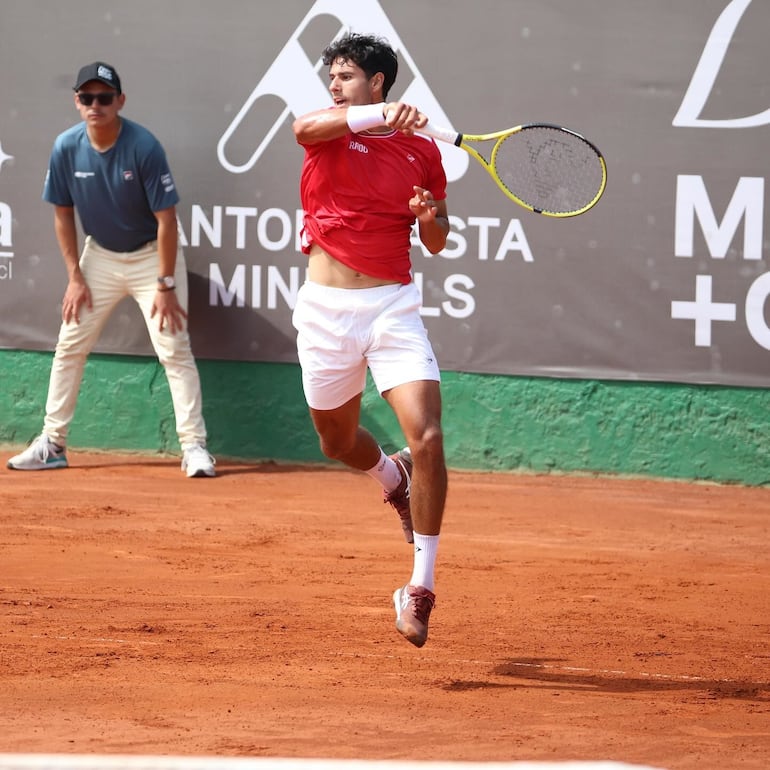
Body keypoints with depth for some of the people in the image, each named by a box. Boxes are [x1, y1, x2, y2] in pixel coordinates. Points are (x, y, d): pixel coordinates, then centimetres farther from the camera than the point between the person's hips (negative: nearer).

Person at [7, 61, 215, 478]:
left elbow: (166, 218, -20)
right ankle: (52, 443, 14)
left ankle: (194, 445, -9)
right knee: (70, 346, 5)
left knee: (174, 348, -11)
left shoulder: (143, 147, -24)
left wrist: (165, 285, -21)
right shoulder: (67, 147, -12)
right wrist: (75, 277, -2)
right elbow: (63, 214, 0)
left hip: (151, 254, -4)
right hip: (99, 256, 4)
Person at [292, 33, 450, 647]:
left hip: (393, 306, -1)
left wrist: (433, 218, -9)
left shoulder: (421, 151, 6)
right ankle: (392, 477, 54)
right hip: (326, 310, 1)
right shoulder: (328, 134, 1)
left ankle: (421, 587, -8)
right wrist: (380, 114, -41)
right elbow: (305, 125, -27)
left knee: (427, 437, -17)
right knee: (339, 443, 16)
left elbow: (436, 242, 15)